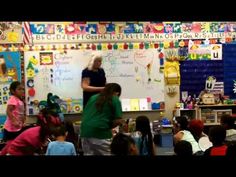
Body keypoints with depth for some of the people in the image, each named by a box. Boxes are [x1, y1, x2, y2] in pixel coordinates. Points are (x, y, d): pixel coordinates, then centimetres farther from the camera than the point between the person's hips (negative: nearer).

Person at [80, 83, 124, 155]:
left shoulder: (93, 97, 19)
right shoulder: (115, 100, 5)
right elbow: (118, 120, -3)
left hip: (85, 130, 5)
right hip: (101, 132, -5)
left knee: (88, 153, 12)